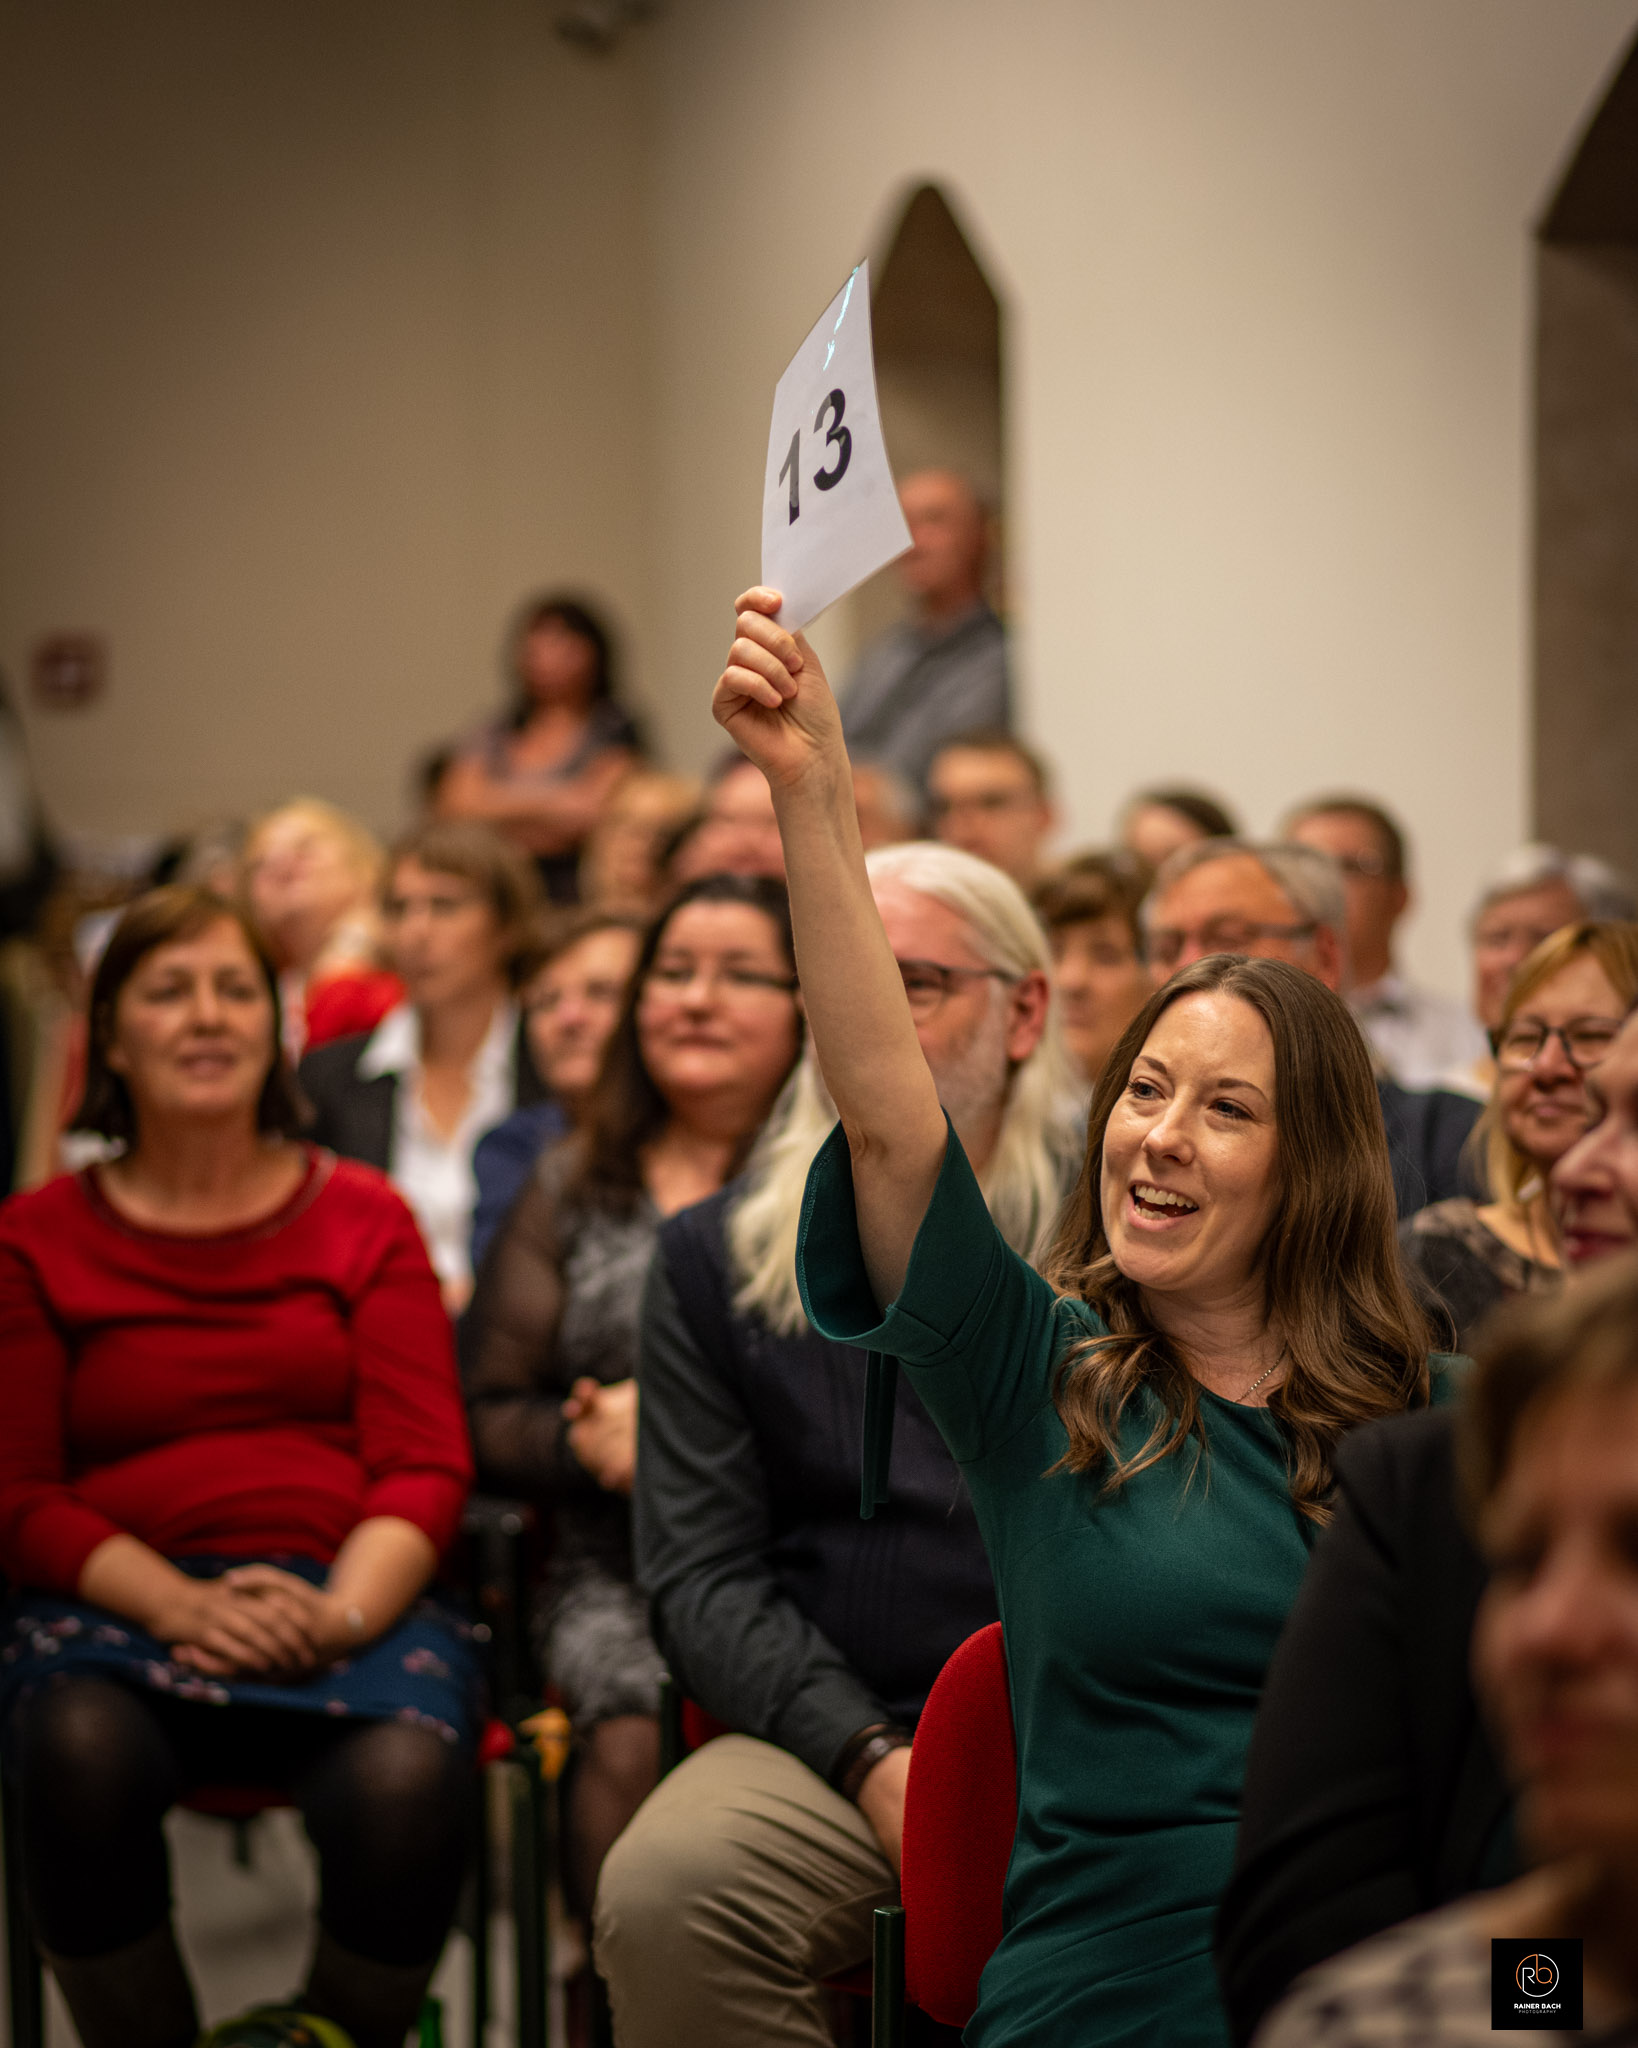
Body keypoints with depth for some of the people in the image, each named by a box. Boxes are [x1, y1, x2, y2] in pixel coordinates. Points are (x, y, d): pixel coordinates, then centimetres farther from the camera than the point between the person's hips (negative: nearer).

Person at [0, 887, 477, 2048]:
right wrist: (181, 1608, -14)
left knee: (406, 1779, -34)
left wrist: (340, 1615, -15)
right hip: (115, 1603, 0)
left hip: (350, 1597, 0)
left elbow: (427, 1467, 6)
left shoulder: (363, 1217, 15)